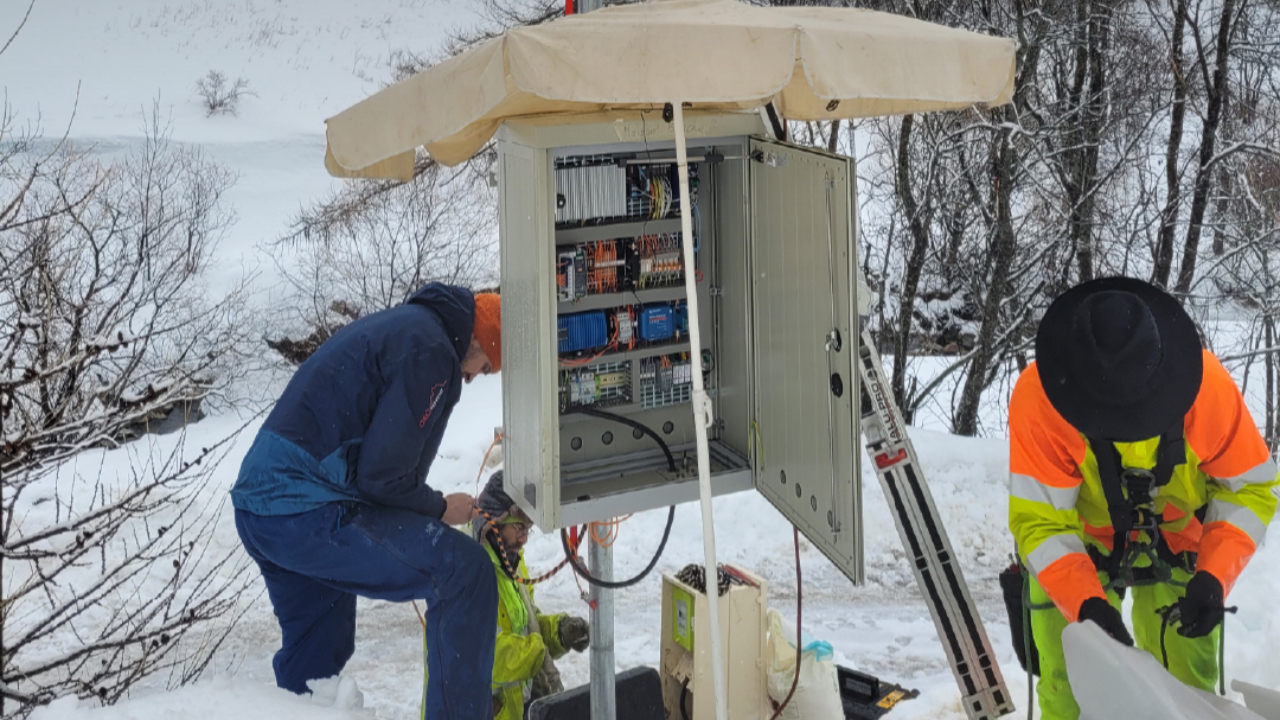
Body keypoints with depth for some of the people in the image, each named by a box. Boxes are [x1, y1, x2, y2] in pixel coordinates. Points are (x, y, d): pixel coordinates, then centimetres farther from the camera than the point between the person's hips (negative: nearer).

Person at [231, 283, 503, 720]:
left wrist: (424, 511, 16)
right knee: (463, 572, -12)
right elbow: (382, 473, -15)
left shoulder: (397, 325, 20)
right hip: (308, 515, -11)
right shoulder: (430, 349, -12)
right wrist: (439, 508, 2)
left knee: (312, 656, 24)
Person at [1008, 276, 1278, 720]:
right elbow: (1041, 519, -26)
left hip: (1179, 542, 2)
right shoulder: (1039, 398, -32)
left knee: (1187, 682, 3)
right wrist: (1086, 604, -40)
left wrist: (1215, 576, -27)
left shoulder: (1207, 384, -27)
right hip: (1076, 547, -1)